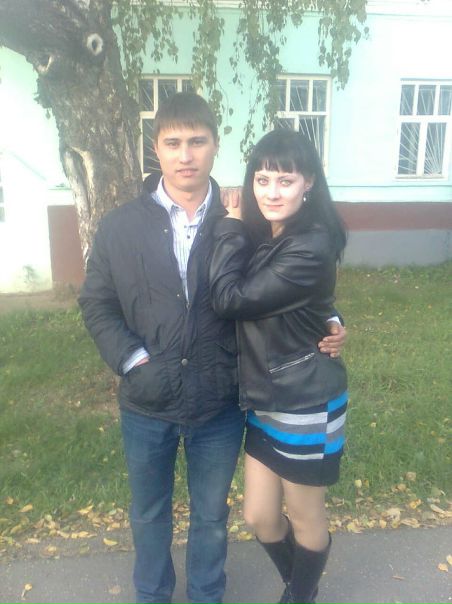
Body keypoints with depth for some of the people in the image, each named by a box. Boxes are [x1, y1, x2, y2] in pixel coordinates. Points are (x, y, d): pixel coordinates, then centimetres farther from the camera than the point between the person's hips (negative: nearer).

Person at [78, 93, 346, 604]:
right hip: (146, 407, 1)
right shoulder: (119, 227, -5)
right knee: (149, 513, 23)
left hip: (219, 404, 0)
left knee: (211, 515, 21)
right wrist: (134, 362, -12)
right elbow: (96, 303, 0)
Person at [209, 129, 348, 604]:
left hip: (306, 404, -7)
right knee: (260, 518, 18)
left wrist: (230, 230, -13)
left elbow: (229, 300, -22)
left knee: (304, 520, 17)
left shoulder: (311, 249, -23)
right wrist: (237, 232, -5)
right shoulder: (258, 237, 3)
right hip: (263, 400, 7)